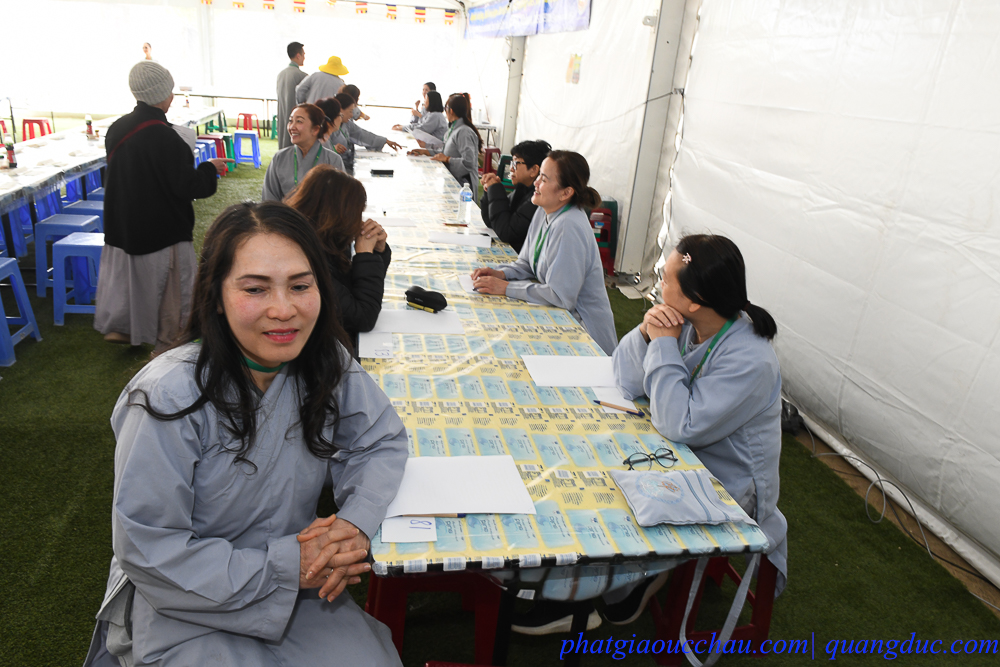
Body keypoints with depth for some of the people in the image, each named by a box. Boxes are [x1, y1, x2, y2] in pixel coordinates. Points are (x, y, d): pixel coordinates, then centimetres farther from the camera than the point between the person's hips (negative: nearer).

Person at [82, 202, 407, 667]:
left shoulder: (325, 363, -10)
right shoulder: (169, 398, -24)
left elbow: (382, 441, 0)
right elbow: (147, 551, -19)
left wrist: (356, 521, -19)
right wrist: (286, 565, -22)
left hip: (300, 592, 4)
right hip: (187, 612, -3)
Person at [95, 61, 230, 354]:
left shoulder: (117, 129, 2)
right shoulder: (164, 136, -23)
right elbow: (188, 185, -21)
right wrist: (210, 169, -3)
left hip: (122, 223, 8)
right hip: (162, 229, -8)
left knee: (127, 274, 23)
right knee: (170, 286, 6)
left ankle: (118, 326, 38)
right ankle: (168, 347, 17)